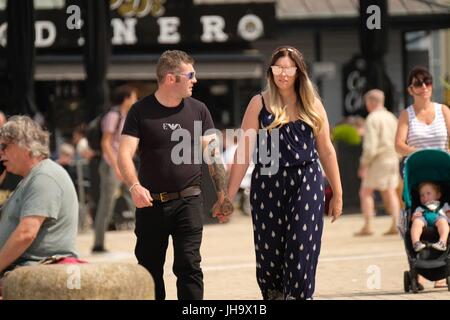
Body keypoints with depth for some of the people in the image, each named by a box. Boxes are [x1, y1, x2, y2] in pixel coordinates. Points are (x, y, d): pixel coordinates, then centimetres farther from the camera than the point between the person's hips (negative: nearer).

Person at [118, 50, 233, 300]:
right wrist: (134, 186, -26)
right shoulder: (141, 111, -1)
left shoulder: (198, 110, 5)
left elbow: (213, 153, 6)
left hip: (188, 201, 0)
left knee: (189, 266, -8)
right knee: (149, 268, 8)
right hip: (151, 203, 0)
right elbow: (125, 154, -9)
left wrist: (223, 192, -3)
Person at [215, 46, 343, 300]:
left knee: (301, 252, -6)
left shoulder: (312, 105, 7)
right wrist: (230, 195, -5)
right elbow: (244, 152, -1)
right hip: (268, 184, 0)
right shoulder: (260, 104, 2)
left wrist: (337, 193, 11)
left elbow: (326, 150, 11)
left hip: (307, 184, 0)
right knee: (269, 252, 4)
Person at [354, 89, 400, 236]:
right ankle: (395, 224, -3)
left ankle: (368, 226, -5)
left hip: (378, 160, -7)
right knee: (390, 192, 9)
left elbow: (370, 145, -20)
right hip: (392, 159, 7)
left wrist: (363, 164, -14)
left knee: (366, 192, 1)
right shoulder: (391, 117, 12)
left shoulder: (372, 119, -12)